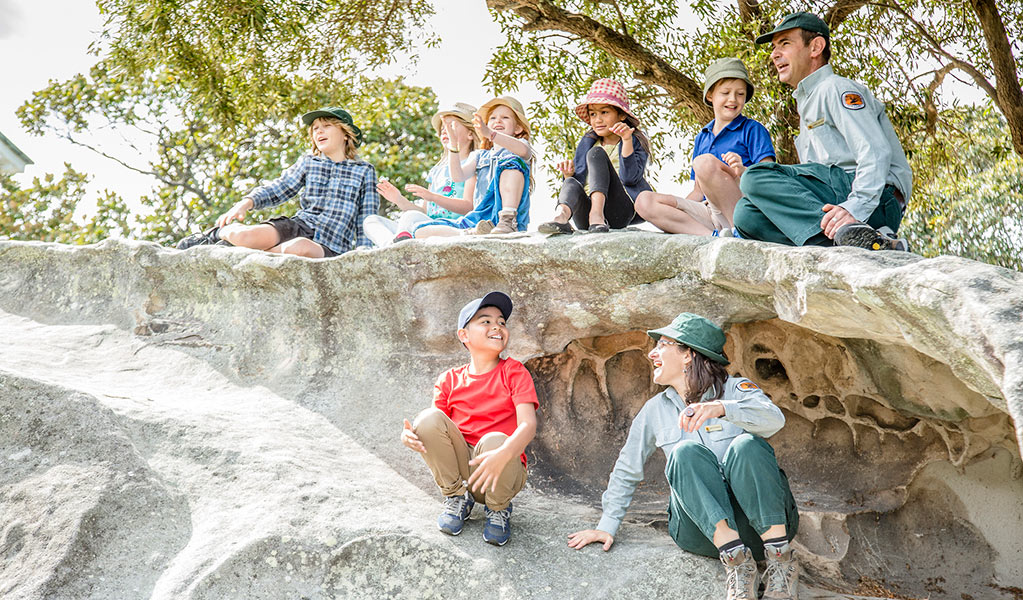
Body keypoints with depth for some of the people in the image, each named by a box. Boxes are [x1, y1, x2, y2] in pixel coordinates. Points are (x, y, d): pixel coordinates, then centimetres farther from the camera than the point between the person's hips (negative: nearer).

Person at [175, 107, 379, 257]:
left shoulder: (365, 171, 12)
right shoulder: (308, 163, 20)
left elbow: (366, 220, 9)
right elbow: (280, 188, 8)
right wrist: (247, 202, -11)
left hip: (329, 246, -2)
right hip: (298, 225, 3)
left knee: (298, 247, -40)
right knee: (243, 236, -29)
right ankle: (219, 232, 6)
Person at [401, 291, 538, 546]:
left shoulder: (514, 372, -3)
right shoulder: (450, 379, 6)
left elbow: (528, 424, -17)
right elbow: (435, 428, 2)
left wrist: (502, 455, -39)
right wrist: (410, 435, -24)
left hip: (502, 469, -2)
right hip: (458, 466, 2)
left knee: (495, 440, -36)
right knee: (428, 417, -21)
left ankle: (499, 509, -3)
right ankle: (456, 497, -1)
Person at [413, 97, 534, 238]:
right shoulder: (480, 156, 27)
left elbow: (523, 150, -15)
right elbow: (458, 176, 7)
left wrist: (489, 133, -30)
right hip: (479, 219, 4)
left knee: (513, 160, -22)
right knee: (421, 231, -12)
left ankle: (508, 221, -35)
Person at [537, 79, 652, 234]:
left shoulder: (637, 142, 11)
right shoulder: (587, 143, 23)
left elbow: (630, 178, -7)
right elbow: (579, 181, 21)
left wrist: (627, 141, -16)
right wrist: (569, 175, -2)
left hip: (619, 212, -3)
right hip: (584, 219, 3)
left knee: (596, 153, -19)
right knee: (572, 184, -28)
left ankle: (597, 215, -39)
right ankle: (561, 217, -60)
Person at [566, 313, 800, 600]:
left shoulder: (736, 389, 1)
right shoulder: (655, 410, 11)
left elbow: (774, 419, -21)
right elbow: (627, 470, 19)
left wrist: (720, 408, -38)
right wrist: (607, 526, 12)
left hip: (764, 521, -1)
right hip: (702, 530, 2)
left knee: (746, 444, -29)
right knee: (687, 452, -25)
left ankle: (780, 558, -31)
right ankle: (735, 558, -35)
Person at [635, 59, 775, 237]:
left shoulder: (753, 130, 7)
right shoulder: (702, 138, 25)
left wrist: (743, 171, -28)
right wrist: (677, 208, 6)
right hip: (709, 213, 6)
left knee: (706, 162, -29)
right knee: (644, 201, -12)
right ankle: (713, 235, -29)